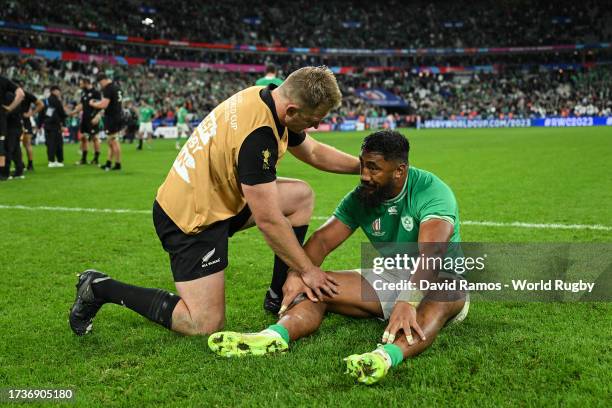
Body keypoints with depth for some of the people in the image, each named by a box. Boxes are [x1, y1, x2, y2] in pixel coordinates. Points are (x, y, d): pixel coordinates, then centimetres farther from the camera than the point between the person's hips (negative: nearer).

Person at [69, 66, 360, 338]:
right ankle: (101, 289, 4)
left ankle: (278, 296, 15)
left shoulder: (265, 95, -1)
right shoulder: (257, 136, -30)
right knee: (205, 325, -8)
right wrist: (308, 270, -15)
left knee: (301, 195, 8)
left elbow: (314, 152, 16)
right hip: (192, 217, -10)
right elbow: (268, 220, -25)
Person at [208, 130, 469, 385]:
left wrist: (407, 302, -53)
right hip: (389, 278, 5)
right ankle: (276, 335, -45)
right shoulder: (360, 198, -4)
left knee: (443, 297, -42)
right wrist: (298, 273, -30)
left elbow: (431, 254, -36)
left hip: (440, 279, -5)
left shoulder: (431, 192, -21)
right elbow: (322, 239, -8)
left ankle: (388, 354, -69)